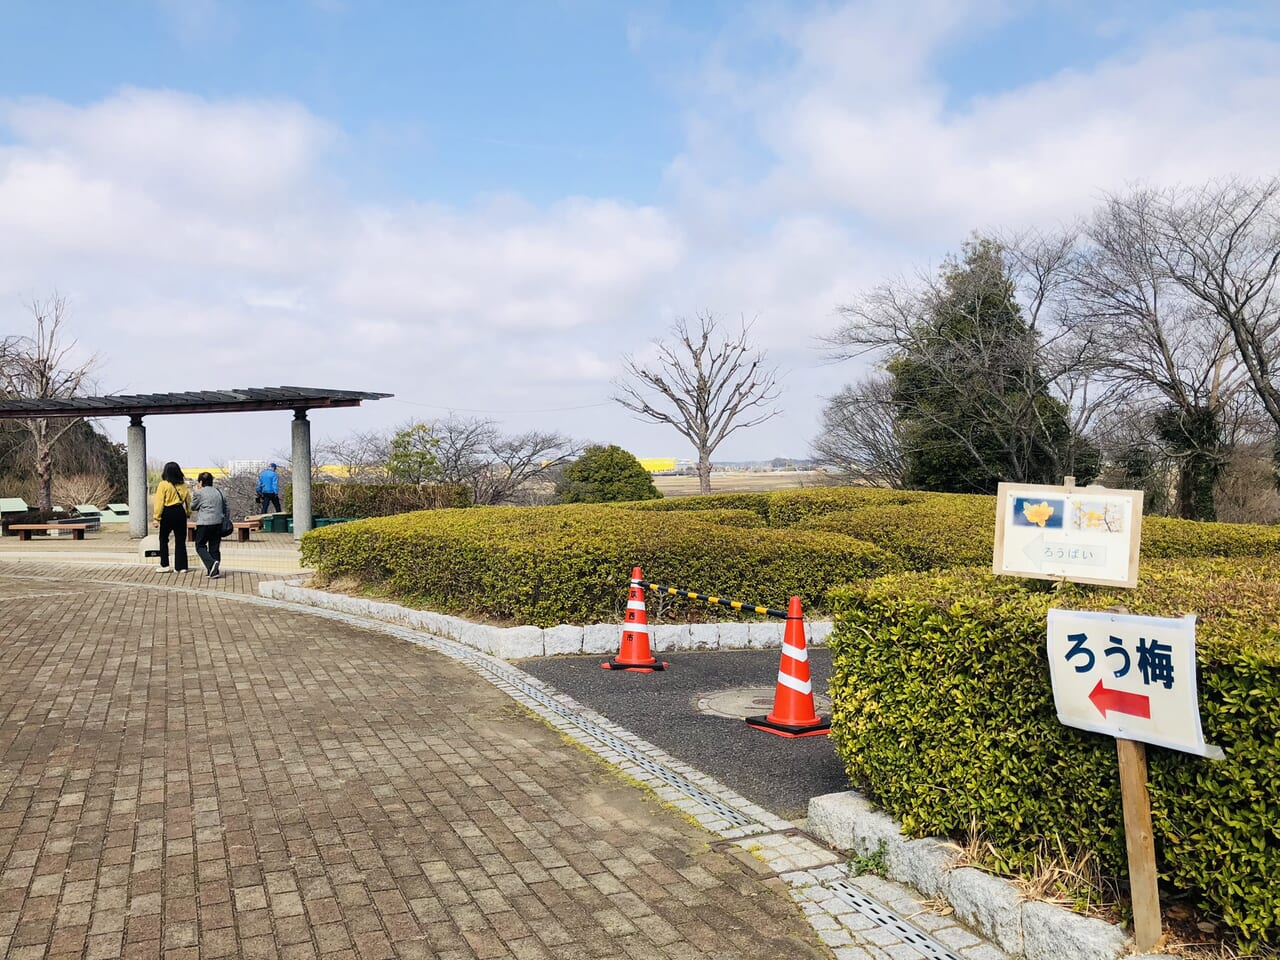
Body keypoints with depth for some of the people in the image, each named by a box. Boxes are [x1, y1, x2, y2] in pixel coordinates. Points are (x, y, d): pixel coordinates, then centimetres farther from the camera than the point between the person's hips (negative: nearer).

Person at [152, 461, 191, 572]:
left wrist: (156, 517, -8)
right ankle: (181, 567, 7)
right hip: (180, 513, 4)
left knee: (163, 539, 12)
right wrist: (188, 513, 16)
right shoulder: (183, 485, 4)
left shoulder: (163, 485, -9)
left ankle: (165, 565, 11)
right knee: (180, 540, 7)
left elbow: (159, 502, -10)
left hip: (168, 513, -3)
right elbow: (188, 500, 8)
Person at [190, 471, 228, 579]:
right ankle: (214, 570, 8)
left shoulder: (199, 493, -3)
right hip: (219, 523, 5)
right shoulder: (220, 493, 14)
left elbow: (193, 507, 10)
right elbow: (227, 510, 16)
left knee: (200, 546, 4)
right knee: (215, 548, 9)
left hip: (205, 523, -5)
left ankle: (211, 563, -18)